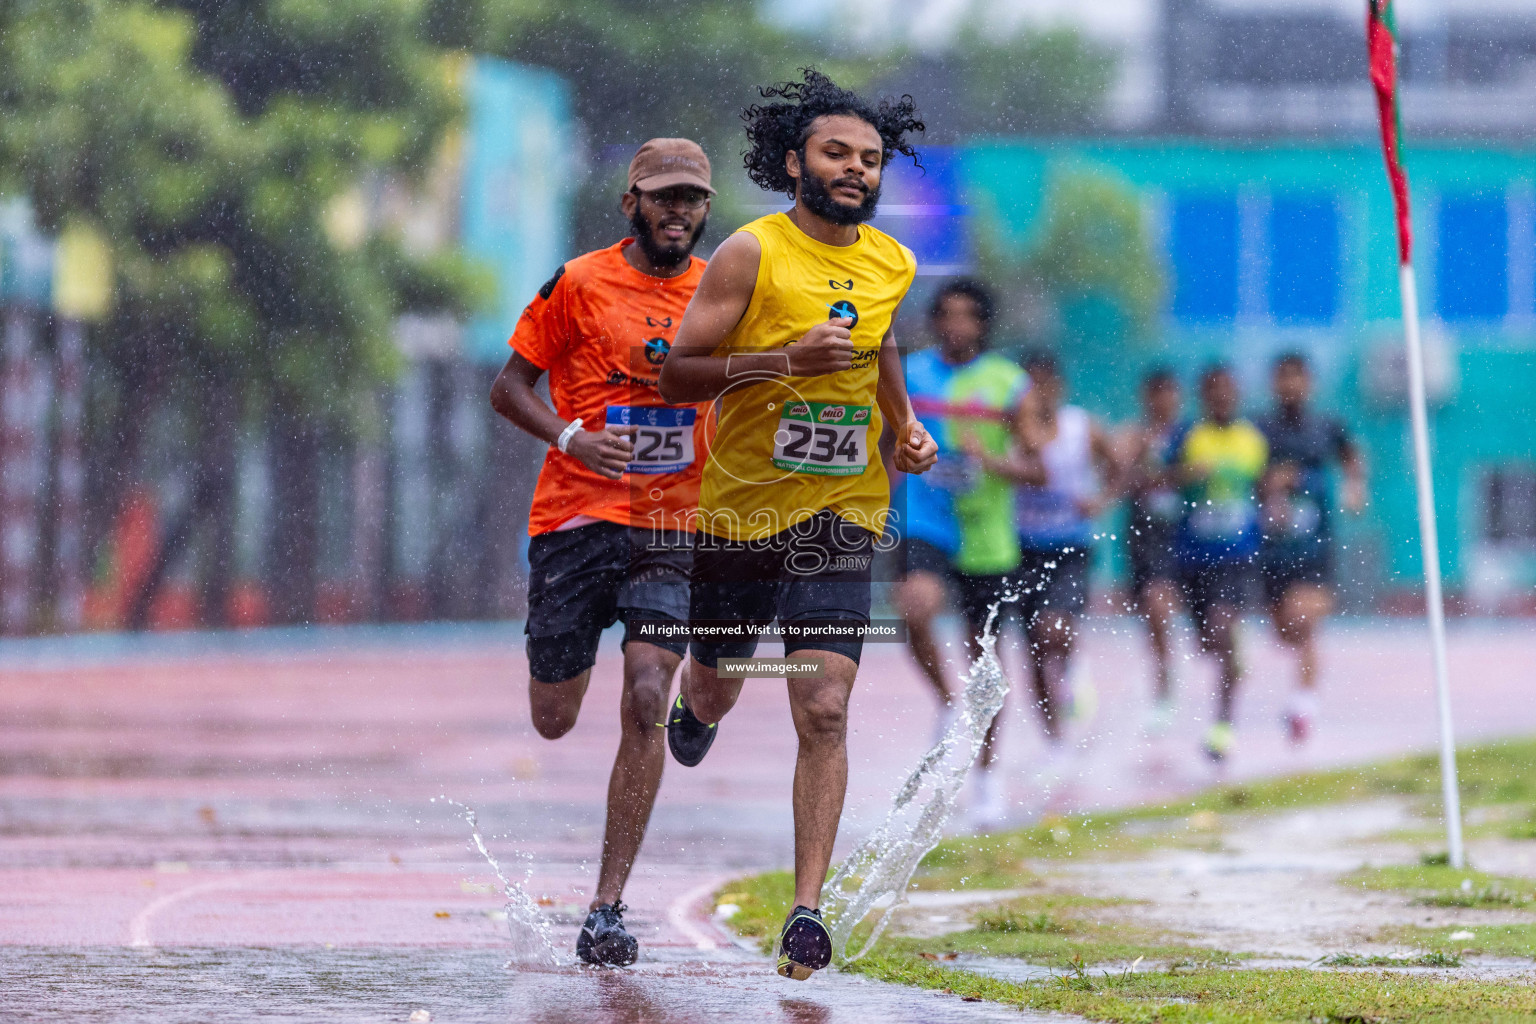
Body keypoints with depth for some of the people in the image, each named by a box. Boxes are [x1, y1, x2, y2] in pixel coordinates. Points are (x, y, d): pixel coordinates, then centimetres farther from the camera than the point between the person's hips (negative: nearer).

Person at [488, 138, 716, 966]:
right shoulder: (579, 284, -2)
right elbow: (510, 386, 1)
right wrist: (568, 437, -17)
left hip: (672, 527, 1)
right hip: (576, 518, -1)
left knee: (646, 700, -16)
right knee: (553, 721, 5)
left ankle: (607, 907, -11)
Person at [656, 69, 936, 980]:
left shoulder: (892, 266, 4)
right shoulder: (752, 254, -12)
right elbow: (677, 373, -14)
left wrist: (906, 428, 10)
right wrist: (786, 359, -24)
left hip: (840, 514, 2)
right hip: (738, 506, -2)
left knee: (824, 709, -12)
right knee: (718, 689, 17)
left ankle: (808, 909, -13)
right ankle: (695, 708, 57)